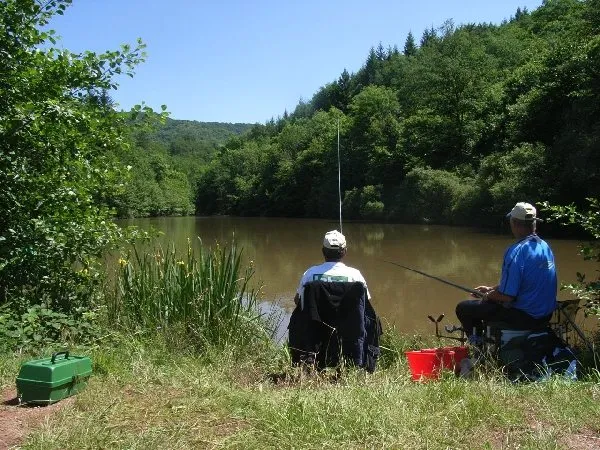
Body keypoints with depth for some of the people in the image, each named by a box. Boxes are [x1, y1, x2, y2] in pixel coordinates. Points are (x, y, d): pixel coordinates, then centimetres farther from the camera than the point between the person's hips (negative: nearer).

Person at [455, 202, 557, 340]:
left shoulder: (516, 251, -24)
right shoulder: (545, 246, 4)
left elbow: (507, 295, -24)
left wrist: (488, 296, -4)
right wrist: (491, 289, 18)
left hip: (525, 317, -9)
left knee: (463, 308, 1)